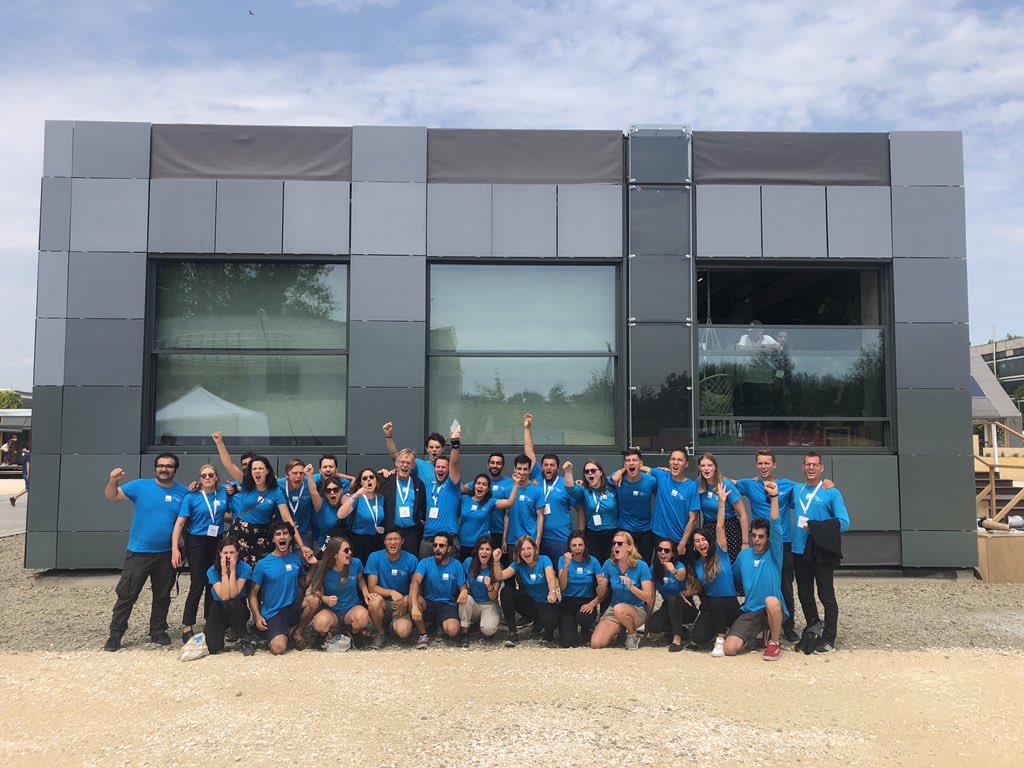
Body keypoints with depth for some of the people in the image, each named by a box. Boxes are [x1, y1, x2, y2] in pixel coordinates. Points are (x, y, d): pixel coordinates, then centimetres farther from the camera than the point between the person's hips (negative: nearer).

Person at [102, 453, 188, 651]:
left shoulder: (183, 492, 1)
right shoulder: (140, 486, -4)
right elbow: (111, 496, -6)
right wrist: (113, 480, -24)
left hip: (166, 554, 2)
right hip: (138, 552, -2)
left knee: (162, 596, 13)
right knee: (127, 595, 0)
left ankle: (158, 631, 27)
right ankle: (115, 635, 10)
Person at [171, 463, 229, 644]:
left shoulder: (224, 493, 3)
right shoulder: (191, 497, -6)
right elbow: (180, 522, -9)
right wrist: (175, 548, -17)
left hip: (217, 543, 4)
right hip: (197, 543, -4)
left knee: (213, 585, 8)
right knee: (197, 585, -8)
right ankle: (186, 628, -3)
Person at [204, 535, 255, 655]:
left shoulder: (244, 568, -16)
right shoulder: (212, 571, -14)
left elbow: (233, 594, -26)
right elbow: (224, 596, -26)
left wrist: (232, 570, -27)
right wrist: (224, 571, -27)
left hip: (238, 609, -1)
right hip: (219, 608, 1)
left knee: (231, 603, -38)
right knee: (213, 648, -21)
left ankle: (244, 640, -17)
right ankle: (222, 629, 16)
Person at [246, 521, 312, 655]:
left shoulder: (297, 559, 6)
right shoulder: (263, 564, -5)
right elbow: (253, 594, -4)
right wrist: (257, 616, -14)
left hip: (293, 608, 4)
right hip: (273, 614, -4)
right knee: (279, 648, -29)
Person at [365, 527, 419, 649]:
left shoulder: (411, 559, -5)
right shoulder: (375, 557, -7)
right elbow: (372, 587, -11)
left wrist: (407, 598, -19)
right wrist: (392, 592, -30)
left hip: (402, 605, 0)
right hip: (383, 603, 0)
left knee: (403, 632, -30)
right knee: (374, 601, -36)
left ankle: (394, 625, 11)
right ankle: (381, 633, -5)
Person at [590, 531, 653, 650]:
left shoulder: (641, 566, -14)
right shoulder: (609, 564, -5)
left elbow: (649, 598, -17)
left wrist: (631, 587, -33)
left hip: (637, 610, -3)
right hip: (613, 609, 3)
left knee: (619, 609, -38)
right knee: (595, 644, -18)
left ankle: (633, 635, -7)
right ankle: (617, 631, 15)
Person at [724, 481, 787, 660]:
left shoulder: (774, 554, -3)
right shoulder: (744, 555, 11)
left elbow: (776, 526, -19)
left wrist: (774, 496, -29)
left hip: (773, 609, -4)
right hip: (750, 611, 4)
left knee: (771, 601, -42)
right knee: (730, 649, -18)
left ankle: (774, 643, -13)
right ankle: (758, 633, 16)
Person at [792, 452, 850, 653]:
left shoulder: (831, 492, -4)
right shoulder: (796, 491, 11)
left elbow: (844, 523, -11)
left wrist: (815, 528, -16)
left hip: (822, 552, -5)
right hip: (800, 551, 6)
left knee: (826, 596, -1)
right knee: (804, 595, 13)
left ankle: (828, 640, 5)